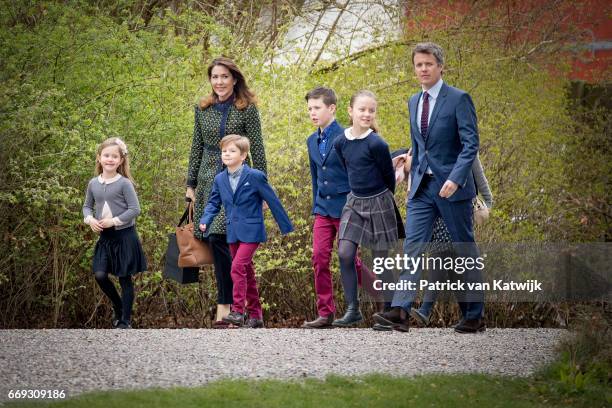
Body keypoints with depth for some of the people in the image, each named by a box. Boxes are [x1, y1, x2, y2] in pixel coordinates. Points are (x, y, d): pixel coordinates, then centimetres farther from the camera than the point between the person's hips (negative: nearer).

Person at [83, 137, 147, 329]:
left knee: (124, 278, 2)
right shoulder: (93, 183, 4)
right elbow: (87, 206, 15)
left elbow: (135, 209, -12)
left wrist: (114, 221, -18)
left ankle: (125, 320, 11)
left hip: (124, 236, -4)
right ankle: (118, 307, 20)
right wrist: (90, 219, -5)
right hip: (105, 236, 4)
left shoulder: (124, 183, -11)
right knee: (100, 275, -5)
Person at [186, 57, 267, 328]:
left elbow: (257, 150, -3)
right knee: (224, 244, 4)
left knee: (218, 238, -16)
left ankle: (224, 307, -14)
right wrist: (190, 184, 13)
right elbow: (196, 148, 16)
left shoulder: (247, 109, -3)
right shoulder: (203, 109, 10)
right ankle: (235, 301, 10)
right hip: (208, 181, 5)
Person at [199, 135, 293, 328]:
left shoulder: (255, 176, -11)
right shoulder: (220, 179, 6)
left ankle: (238, 311, -18)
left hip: (251, 231, -6)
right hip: (233, 233, 6)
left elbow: (272, 201, -5)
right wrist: (205, 221, -8)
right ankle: (255, 315, 19)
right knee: (246, 272, 12)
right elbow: (213, 203, 12)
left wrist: (286, 227, -2)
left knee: (238, 267, -19)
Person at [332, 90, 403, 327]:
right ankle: (353, 310, -3)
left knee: (380, 260, 2)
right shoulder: (340, 143, -1)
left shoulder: (376, 144, -18)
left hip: (378, 203, -5)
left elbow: (389, 176, -5)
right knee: (344, 254, -8)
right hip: (355, 202, 5)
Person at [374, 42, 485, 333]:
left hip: (452, 187, -6)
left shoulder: (459, 99, -8)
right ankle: (400, 311, -19)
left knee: (464, 250, 3)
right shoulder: (414, 102, 14)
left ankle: (474, 316, 12)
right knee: (412, 245, -8)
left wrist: (455, 179, -25)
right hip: (422, 186, 6)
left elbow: (470, 144, -14)